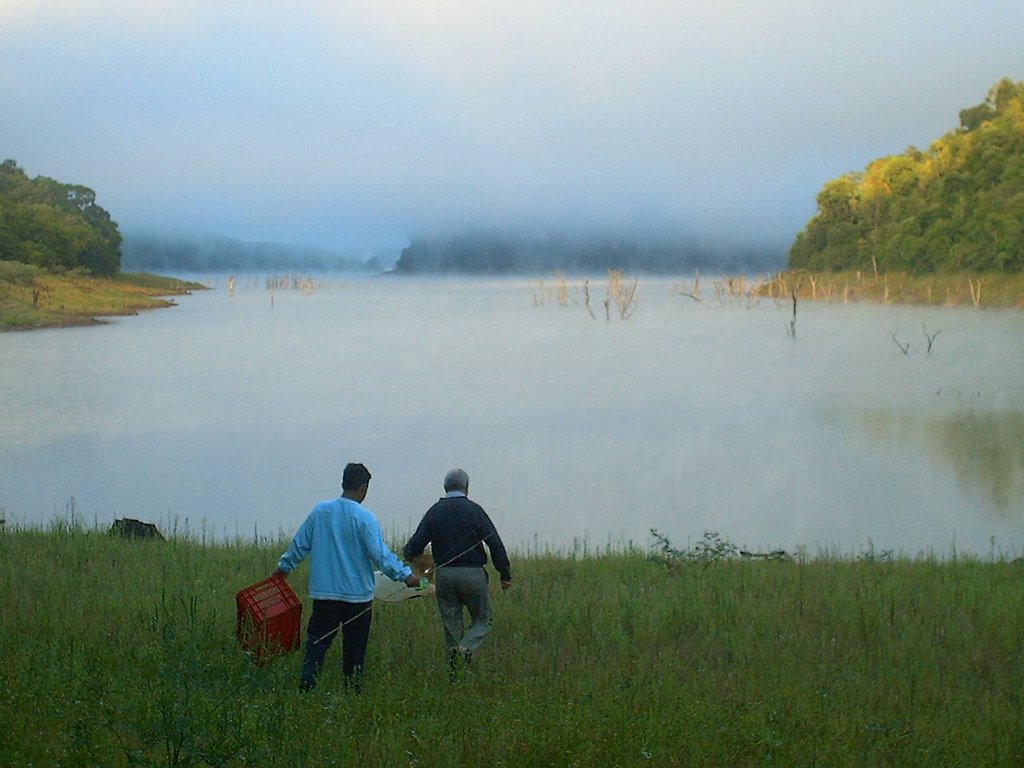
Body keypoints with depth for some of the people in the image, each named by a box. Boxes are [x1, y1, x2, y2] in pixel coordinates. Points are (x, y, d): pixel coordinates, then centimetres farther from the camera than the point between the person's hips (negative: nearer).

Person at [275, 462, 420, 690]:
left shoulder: (320, 511, 2)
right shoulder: (364, 518, -11)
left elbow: (299, 544, 11)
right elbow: (380, 554, -15)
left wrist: (284, 567, 26)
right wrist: (405, 575, -8)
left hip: (323, 593, 3)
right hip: (357, 594, -3)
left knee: (317, 642, 5)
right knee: (354, 646, 8)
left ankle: (306, 684, -6)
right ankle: (352, 687, 12)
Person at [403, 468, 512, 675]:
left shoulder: (435, 512, 5)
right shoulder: (473, 510, -3)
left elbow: (415, 544, 0)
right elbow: (495, 544, -7)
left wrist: (409, 554, 23)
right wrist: (505, 574, -1)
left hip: (444, 574, 3)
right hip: (472, 573, -3)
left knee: (451, 624, 11)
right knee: (482, 619, 10)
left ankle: (453, 671, 4)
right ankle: (467, 648, -18)